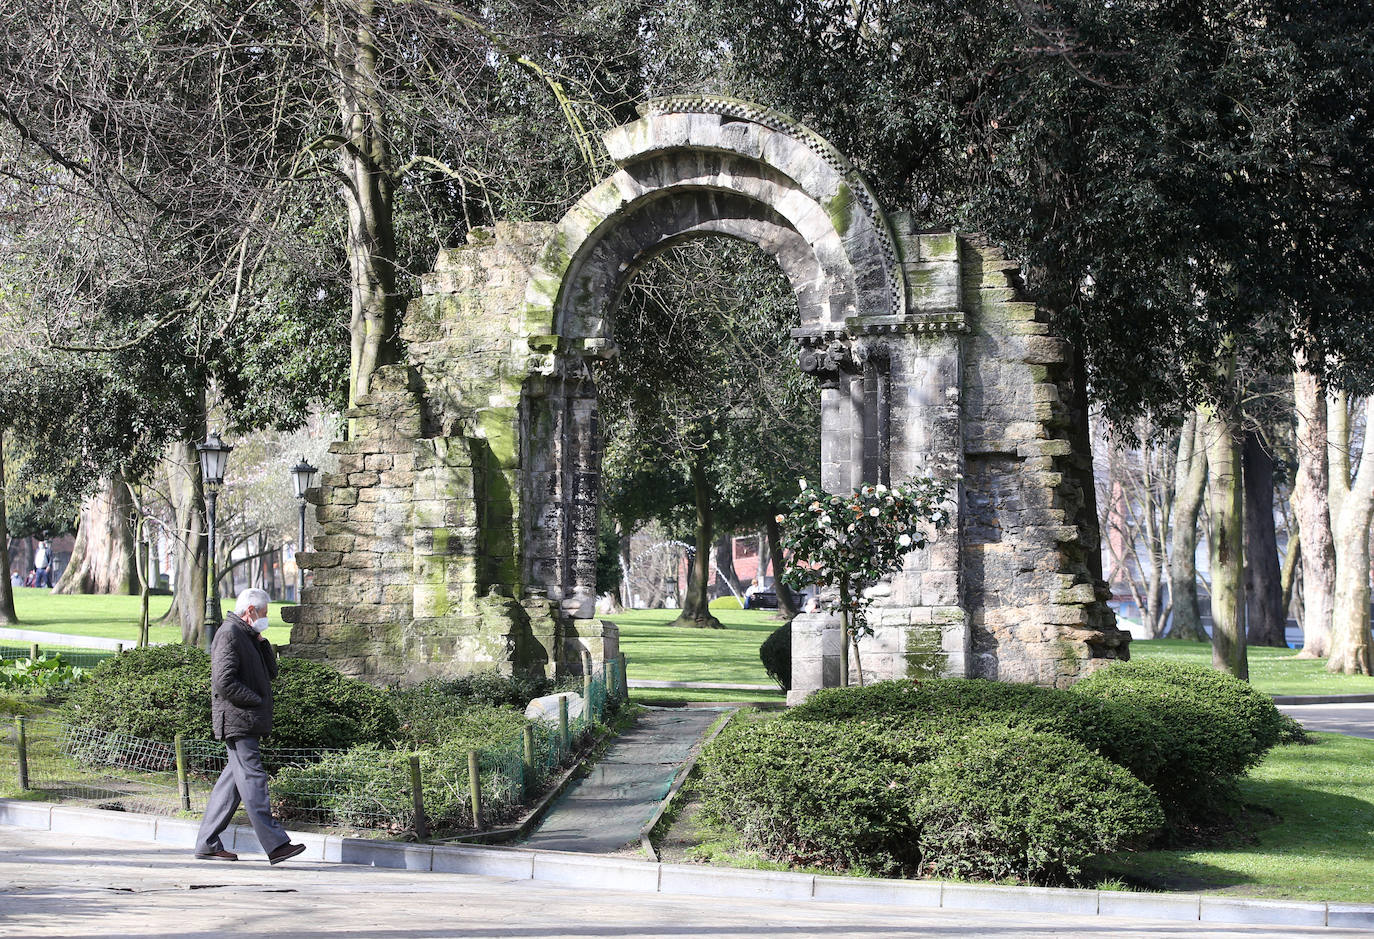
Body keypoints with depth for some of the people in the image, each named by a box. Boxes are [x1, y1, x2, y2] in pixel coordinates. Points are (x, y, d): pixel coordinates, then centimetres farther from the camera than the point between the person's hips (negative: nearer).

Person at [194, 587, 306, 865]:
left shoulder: (248, 636, 22)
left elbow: (270, 673, 22)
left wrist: (262, 641, 9)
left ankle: (207, 844, 13)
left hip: (246, 723, 10)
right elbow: (224, 682, -19)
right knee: (252, 778, -12)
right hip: (236, 719, -10)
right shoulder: (229, 634, -11)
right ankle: (275, 844, -17)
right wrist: (257, 701, -15)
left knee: (232, 779, 10)